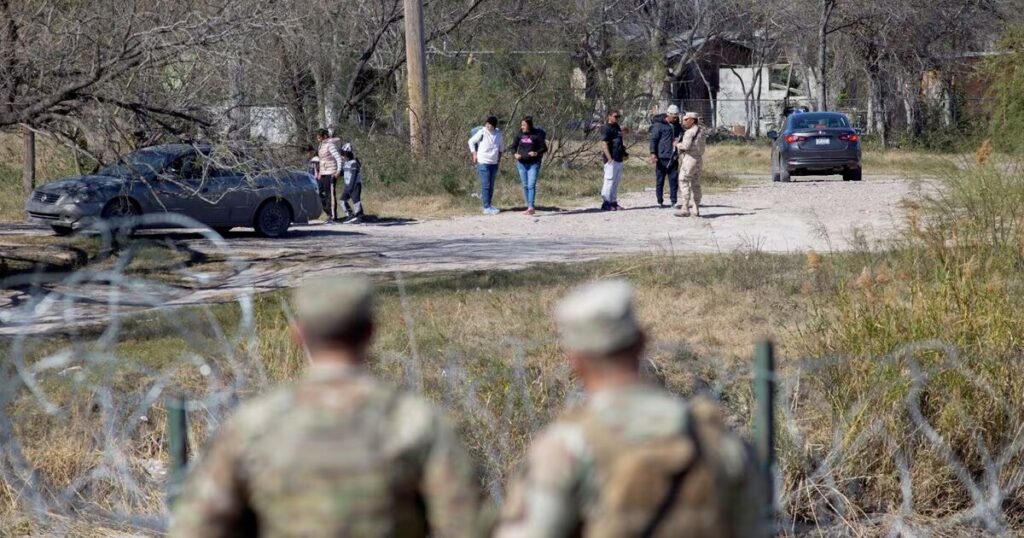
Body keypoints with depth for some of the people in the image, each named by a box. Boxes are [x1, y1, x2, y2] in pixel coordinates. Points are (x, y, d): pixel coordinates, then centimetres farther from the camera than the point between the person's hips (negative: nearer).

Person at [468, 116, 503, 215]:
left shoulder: (498, 133, 3)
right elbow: (471, 141, 0)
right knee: (486, 185, -8)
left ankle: (488, 204, 24)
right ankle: (487, 208, -8)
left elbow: (501, 144, 22)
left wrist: (500, 155, 16)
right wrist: (474, 154, -4)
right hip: (483, 162, -6)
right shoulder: (482, 133, -11)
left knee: (491, 185, 13)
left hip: (494, 163, 6)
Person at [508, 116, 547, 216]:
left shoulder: (537, 135, -7)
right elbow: (512, 147, 12)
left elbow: (544, 148, -3)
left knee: (531, 185, -13)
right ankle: (529, 207, 16)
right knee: (525, 186, 8)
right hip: (521, 163, 5)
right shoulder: (520, 135, 4)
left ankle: (531, 207, -16)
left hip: (534, 164, -5)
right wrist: (515, 154, -8)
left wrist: (537, 153, -21)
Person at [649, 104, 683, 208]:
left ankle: (673, 202, 4)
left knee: (674, 180, 1)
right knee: (660, 180, 1)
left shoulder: (677, 126, 15)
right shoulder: (659, 125, -4)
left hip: (673, 158, 5)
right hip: (662, 158, -5)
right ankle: (660, 202, 7)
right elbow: (653, 139, -9)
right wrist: (653, 153, -19)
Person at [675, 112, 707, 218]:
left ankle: (685, 209, -10)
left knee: (685, 183, -6)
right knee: (696, 185, 13)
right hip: (699, 159, 9)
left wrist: (677, 145, -6)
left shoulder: (690, 132, -15)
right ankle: (696, 209, 15)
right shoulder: (700, 131, 12)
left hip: (690, 159, -9)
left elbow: (686, 145, -23)